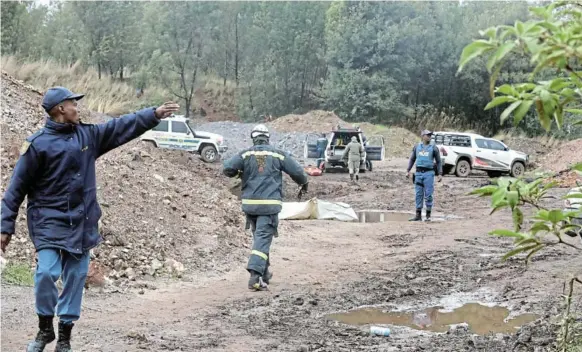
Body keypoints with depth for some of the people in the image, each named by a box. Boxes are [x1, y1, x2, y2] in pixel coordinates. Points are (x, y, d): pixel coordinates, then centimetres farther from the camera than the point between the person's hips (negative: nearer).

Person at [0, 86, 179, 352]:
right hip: (49, 221, -4)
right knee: (46, 273, -15)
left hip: (81, 222, 5)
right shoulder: (38, 143, -9)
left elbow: (123, 126, 12)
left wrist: (155, 114, 6)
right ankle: (45, 329, 9)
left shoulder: (88, 135, 7)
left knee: (75, 277, 5)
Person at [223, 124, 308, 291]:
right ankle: (255, 275, -22)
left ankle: (264, 273, 28)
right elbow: (297, 172, 4)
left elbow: (227, 168, -7)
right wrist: (304, 184, 25)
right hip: (270, 203, -3)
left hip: (250, 203, 3)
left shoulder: (246, 154, 3)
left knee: (259, 237, 20)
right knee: (263, 239, -7)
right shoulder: (279, 154, 2)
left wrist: (237, 173, 16)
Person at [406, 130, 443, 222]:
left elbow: (439, 162, 5)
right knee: (418, 194, 4)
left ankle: (428, 215, 4)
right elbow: (412, 159, 16)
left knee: (428, 195, -3)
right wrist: (408, 171, 7)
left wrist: (440, 174, -3)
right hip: (418, 173, 3)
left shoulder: (433, 148, 4)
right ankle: (418, 215, 8)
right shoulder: (417, 147, 11)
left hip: (429, 173, -3)